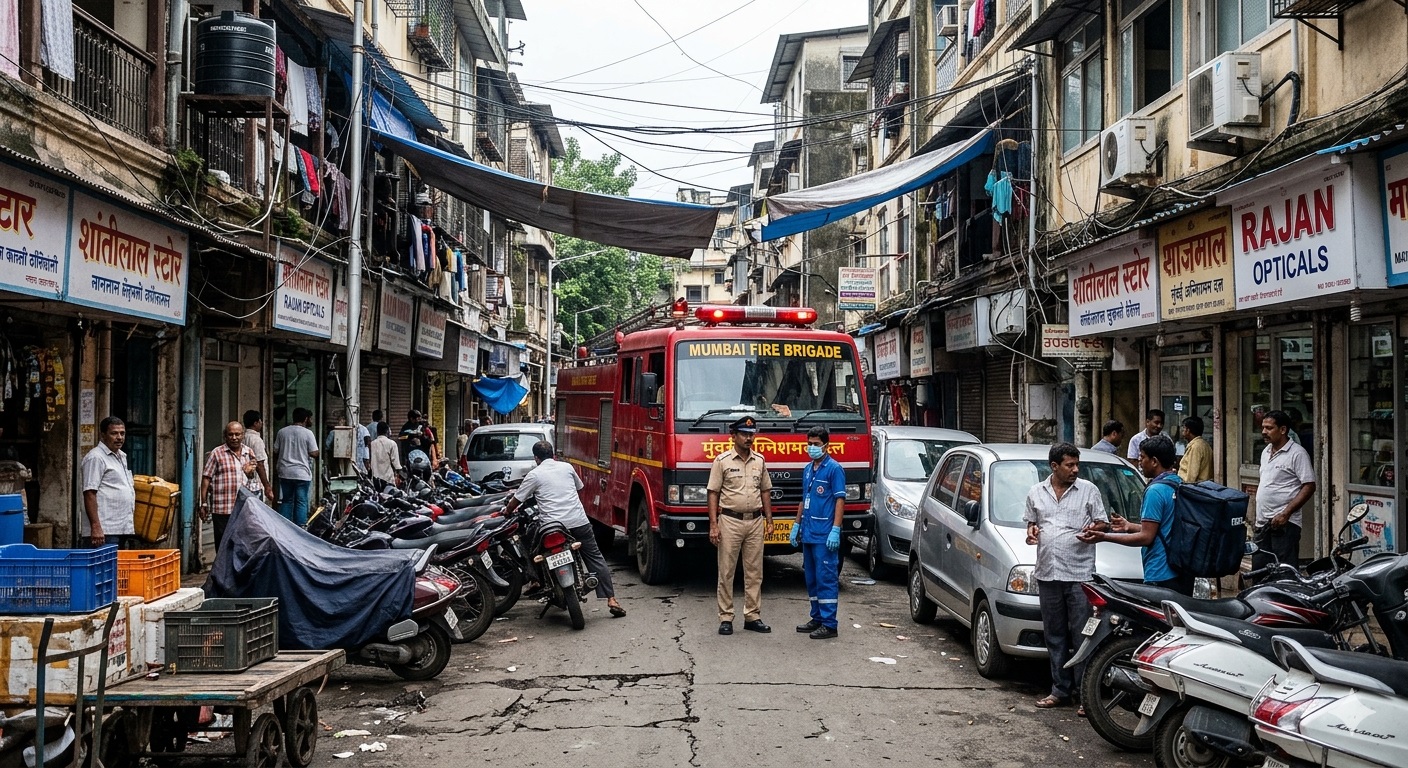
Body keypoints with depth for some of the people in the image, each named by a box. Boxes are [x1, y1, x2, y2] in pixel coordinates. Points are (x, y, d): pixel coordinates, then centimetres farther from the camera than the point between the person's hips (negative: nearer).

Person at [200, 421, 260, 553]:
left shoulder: (249, 453, 11)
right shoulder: (217, 453, -3)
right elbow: (206, 478, -4)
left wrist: (249, 473, -3)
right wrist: (203, 503, -8)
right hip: (222, 508, -4)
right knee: (223, 542, 2)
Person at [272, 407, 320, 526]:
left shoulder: (282, 432, 4)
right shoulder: (308, 433, -9)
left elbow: (275, 452, 9)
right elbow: (314, 453, -11)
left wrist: (275, 468, 23)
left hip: (285, 472, 4)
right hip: (302, 473, -4)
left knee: (286, 501, 14)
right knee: (301, 502, 2)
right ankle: (300, 528, 1)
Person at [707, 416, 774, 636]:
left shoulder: (759, 460, 9)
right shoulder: (722, 460, -3)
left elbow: (765, 491, 15)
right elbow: (713, 494, -5)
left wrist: (769, 520, 9)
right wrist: (713, 525, -11)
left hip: (755, 522, 4)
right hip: (730, 521, -4)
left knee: (754, 572, 6)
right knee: (726, 572, 1)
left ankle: (753, 616, 13)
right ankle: (725, 618, 6)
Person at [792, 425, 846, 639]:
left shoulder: (834, 468, -8)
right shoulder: (808, 469, 16)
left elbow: (840, 500, -12)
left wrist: (836, 530, -18)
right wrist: (797, 525, 19)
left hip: (825, 535, -8)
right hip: (808, 533, 8)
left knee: (826, 578, -7)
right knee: (811, 578, 13)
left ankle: (829, 624, -4)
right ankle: (817, 618, 22)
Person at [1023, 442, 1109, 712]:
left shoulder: (1088, 490, 3)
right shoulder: (1036, 493, 12)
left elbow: (1103, 523, 5)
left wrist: (1094, 529, -17)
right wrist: (1031, 530, 1)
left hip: (1080, 574, -4)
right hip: (1047, 573, 4)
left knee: (1082, 636, -5)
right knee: (1054, 636, 10)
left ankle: (1086, 694, 0)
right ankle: (1061, 690, 18)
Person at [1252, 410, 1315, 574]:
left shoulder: (1297, 453, -9)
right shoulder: (1266, 452, 16)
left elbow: (1309, 486, -14)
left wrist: (1286, 513, -20)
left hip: (1284, 524, -8)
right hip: (1262, 523, 8)